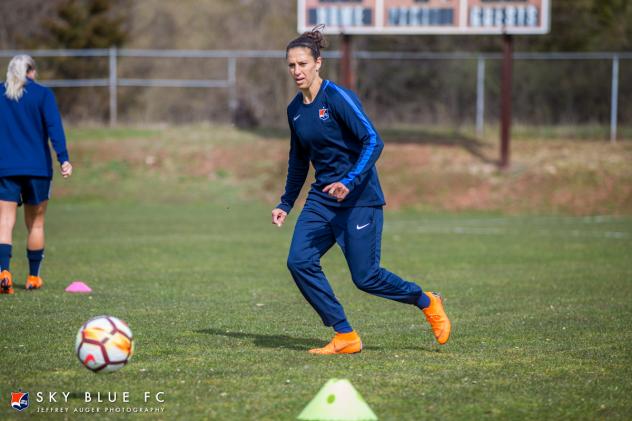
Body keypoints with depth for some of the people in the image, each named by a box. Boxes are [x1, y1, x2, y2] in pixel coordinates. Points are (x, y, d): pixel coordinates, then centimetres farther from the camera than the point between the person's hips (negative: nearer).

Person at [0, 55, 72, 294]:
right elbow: (54, 127, -11)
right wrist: (63, 159, -17)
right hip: (37, 168, -1)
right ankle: (33, 278, 17)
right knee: (35, 224, 11)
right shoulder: (42, 94, 0)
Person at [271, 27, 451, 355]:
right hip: (322, 196, 7)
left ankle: (427, 302, 21)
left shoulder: (337, 97, -14)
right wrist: (286, 204, 20)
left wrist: (350, 182, -32)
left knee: (365, 277, -7)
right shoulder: (295, 109, 8)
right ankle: (345, 337, -2)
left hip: (360, 197, -7)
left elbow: (373, 141, -20)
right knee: (299, 261, -10)